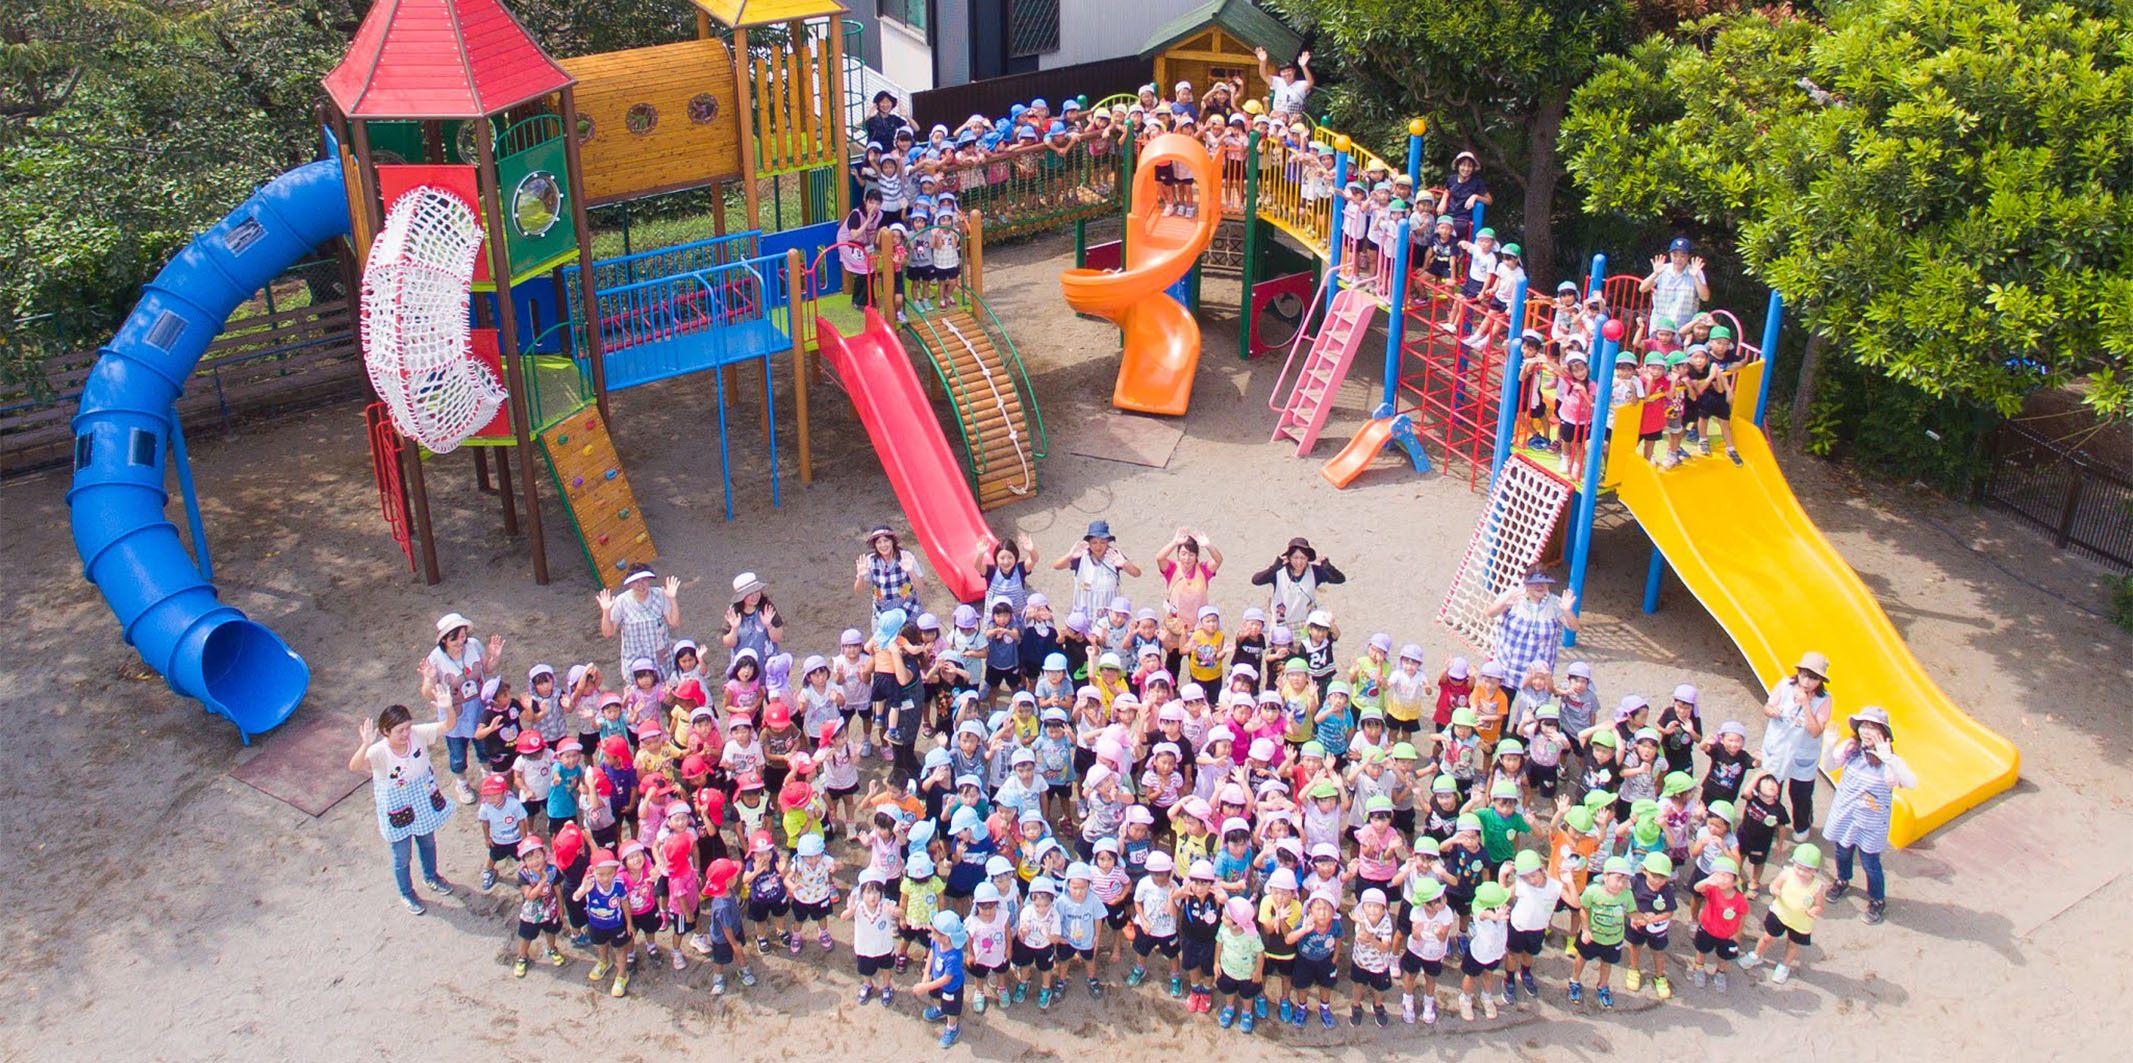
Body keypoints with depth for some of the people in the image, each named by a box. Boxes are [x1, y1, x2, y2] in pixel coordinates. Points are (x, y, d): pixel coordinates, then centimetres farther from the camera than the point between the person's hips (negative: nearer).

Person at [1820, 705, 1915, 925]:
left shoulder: (1889, 761, -24)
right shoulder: (1851, 748, -12)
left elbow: (1911, 783, -39)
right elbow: (1829, 766, 1)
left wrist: (1889, 760, -50)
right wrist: (1830, 748, -19)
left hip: (1871, 823, -4)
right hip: (1844, 814, 4)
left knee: (1870, 863, 9)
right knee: (1843, 853, 24)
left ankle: (1877, 901, 32)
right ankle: (1842, 881, 53)